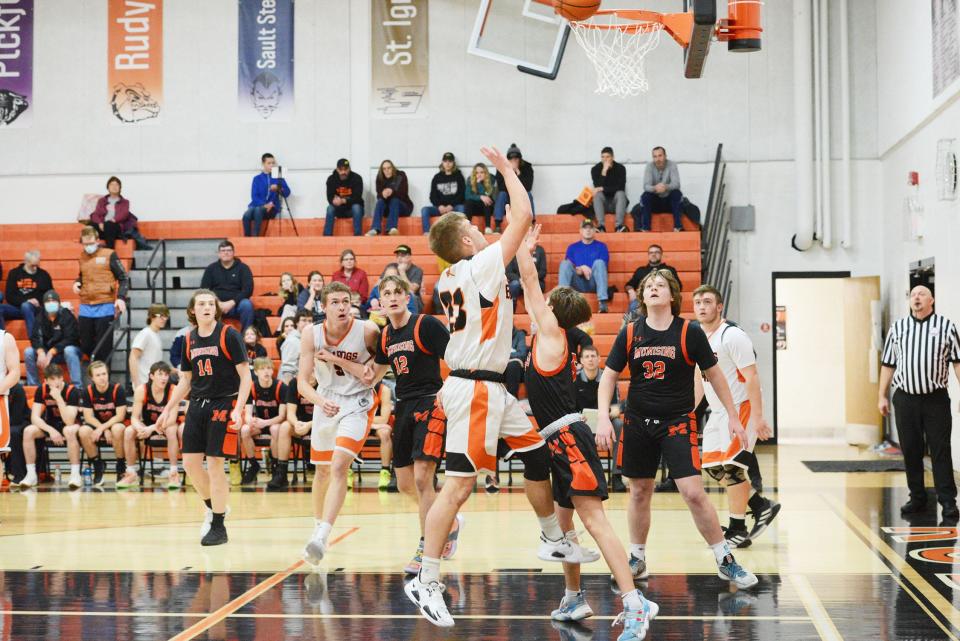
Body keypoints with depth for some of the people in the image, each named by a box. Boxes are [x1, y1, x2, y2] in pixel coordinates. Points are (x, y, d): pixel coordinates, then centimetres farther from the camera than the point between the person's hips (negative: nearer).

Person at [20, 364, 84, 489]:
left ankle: (75, 475, -34)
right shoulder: (41, 390, -9)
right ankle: (31, 474, -16)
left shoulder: (72, 391, -21)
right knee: (28, 431, -24)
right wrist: (51, 431, -29)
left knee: (69, 431, -39)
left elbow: (69, 422, -30)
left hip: (70, 425, -4)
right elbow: (35, 417, -13)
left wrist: (58, 398, -36)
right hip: (50, 425, 4)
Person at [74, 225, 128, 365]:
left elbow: (123, 278, -1)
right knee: (86, 345, 7)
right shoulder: (82, 256, 12)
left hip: (105, 307, -5)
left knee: (103, 347, -3)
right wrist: (77, 283, 5)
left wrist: (121, 298, -14)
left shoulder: (109, 255, -3)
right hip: (85, 308, 5)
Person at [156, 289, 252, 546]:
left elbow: (245, 375, -9)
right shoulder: (189, 340, 9)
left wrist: (238, 410, -18)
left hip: (223, 404, -6)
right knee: (190, 462, 3)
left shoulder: (229, 335, -8)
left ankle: (218, 528, 4)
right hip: (197, 404, 6)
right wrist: (168, 409, 13)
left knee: (214, 464, -6)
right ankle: (212, 508, 29)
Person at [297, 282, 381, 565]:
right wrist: (320, 401, -30)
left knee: (339, 466, -21)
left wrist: (336, 360, -22)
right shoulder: (311, 334, -11)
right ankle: (318, 529, 37)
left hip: (357, 405, -4)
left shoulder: (367, 331, -17)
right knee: (322, 470, 17)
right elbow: (302, 382, -10)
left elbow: (373, 375, -12)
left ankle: (322, 537, -28)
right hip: (325, 402, 4)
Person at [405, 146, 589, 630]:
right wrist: (506, 168, -2)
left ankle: (553, 540, 33)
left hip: (491, 388, 10)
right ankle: (426, 582, -8)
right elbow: (524, 216, -13)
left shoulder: (449, 277, 10)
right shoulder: (480, 265, -14)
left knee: (538, 454, 19)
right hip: (476, 389, -10)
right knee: (459, 484, -9)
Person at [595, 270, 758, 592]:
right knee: (639, 492, 12)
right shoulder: (629, 333, -1)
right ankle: (637, 559, 29)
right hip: (637, 421, 3)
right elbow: (608, 376, 4)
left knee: (693, 492, -12)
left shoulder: (690, 332, -6)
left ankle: (725, 560, 2)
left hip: (677, 421, -3)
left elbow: (714, 374, 2)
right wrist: (603, 418, -8)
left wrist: (733, 416, 2)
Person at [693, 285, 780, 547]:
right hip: (718, 412, 9)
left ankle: (738, 530, 2)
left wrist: (758, 417, -23)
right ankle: (762, 506, 19)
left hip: (740, 408, -9)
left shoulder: (732, 336, -15)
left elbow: (751, 376, -18)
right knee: (712, 466, 7)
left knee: (731, 468, -9)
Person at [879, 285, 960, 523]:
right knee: (910, 450, 7)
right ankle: (917, 499, 17)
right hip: (905, 398, 3)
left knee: (940, 451, -4)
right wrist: (882, 396, 9)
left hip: (936, 398, -3)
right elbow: (888, 364, 12)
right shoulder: (897, 327, 9)